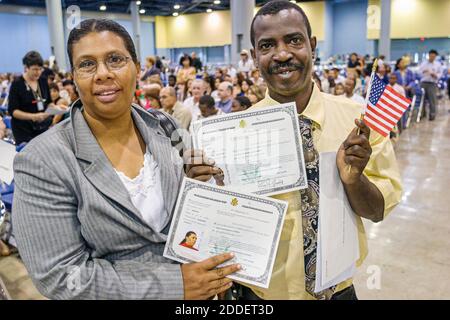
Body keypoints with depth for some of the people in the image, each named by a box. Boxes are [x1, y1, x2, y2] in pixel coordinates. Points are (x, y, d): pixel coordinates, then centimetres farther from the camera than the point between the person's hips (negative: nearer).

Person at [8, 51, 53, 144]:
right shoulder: (17, 84, -6)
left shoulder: (43, 81, 6)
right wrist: (33, 116, -24)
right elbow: (12, 111, -10)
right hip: (24, 130, -4)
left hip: (43, 127, 4)